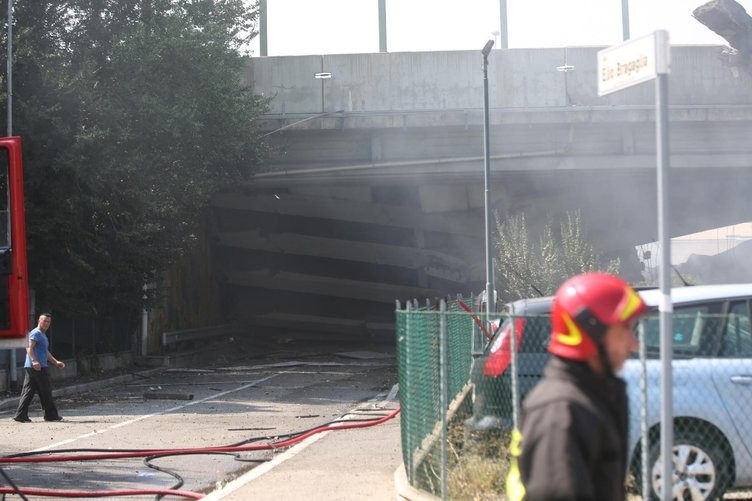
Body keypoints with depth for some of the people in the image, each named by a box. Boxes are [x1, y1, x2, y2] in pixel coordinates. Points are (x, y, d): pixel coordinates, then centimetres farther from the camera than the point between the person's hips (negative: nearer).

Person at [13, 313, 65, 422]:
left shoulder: (43, 335, 25)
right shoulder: (36, 333, -7)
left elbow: (46, 352, 35)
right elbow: (29, 347, -21)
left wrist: (56, 362, 31)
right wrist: (34, 361, -33)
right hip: (38, 368, -10)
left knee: (28, 391, 5)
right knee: (46, 391, -3)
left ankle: (21, 415, 2)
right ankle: (51, 415, 3)